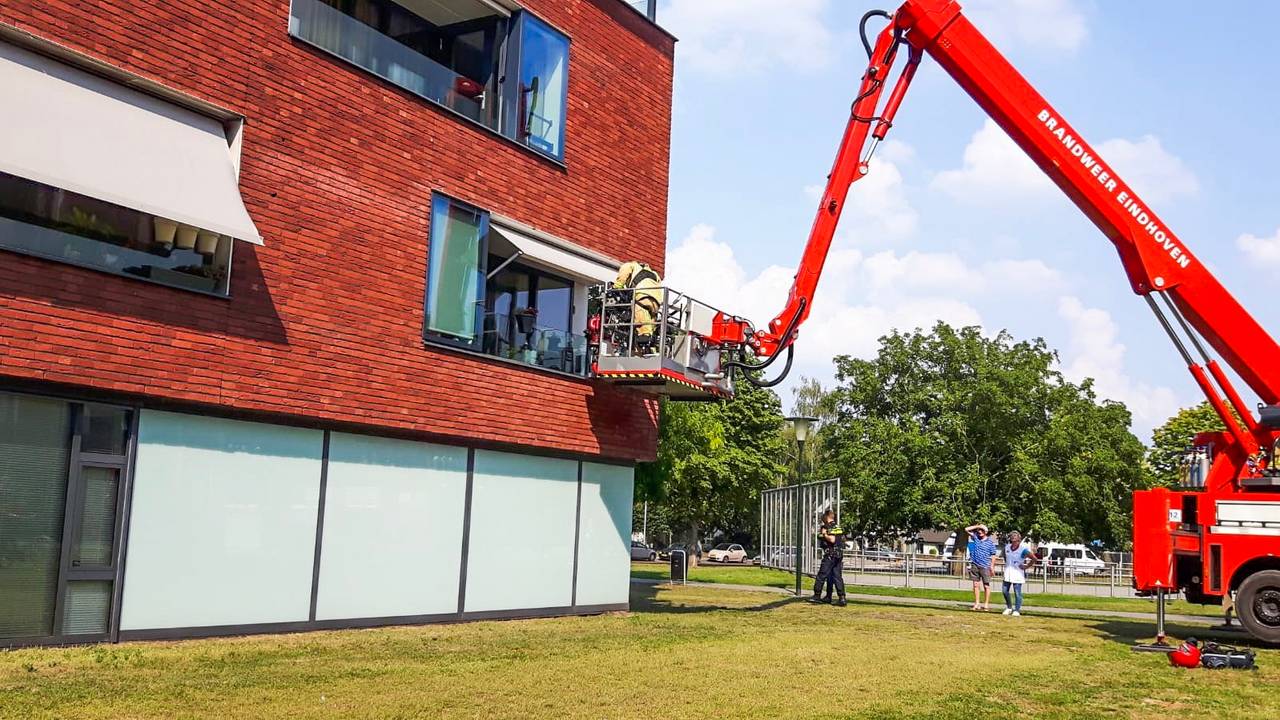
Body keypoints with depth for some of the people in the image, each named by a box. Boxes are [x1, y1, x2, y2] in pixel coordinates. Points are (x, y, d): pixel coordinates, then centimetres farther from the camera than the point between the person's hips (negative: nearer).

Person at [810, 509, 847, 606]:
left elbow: (832, 539, -25)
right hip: (839, 556, 8)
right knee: (837, 577, 8)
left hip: (830, 555, -8)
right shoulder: (839, 527, 15)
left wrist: (824, 534, -9)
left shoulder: (829, 527, -11)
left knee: (821, 576, -1)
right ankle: (842, 598, 4)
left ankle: (817, 596, 3)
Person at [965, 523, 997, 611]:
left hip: (985, 566, -4)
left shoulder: (990, 542, -2)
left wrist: (992, 566, -7)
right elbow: (966, 529, 4)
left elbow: (993, 555, -1)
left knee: (986, 586, 3)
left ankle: (986, 604, 8)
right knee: (976, 585, 7)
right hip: (975, 565, 4)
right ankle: (977, 603, 12)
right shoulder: (975, 537, 7)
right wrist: (977, 526, 0)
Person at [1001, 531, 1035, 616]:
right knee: (1004, 591, 7)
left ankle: (1017, 610, 8)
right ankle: (1009, 608, 24)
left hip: (1017, 574, -6)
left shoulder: (1023, 549, -12)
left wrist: (1026, 566, -9)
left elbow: (1034, 559, -12)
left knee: (1017, 593, -4)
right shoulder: (1007, 547, 7)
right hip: (1008, 573, 6)